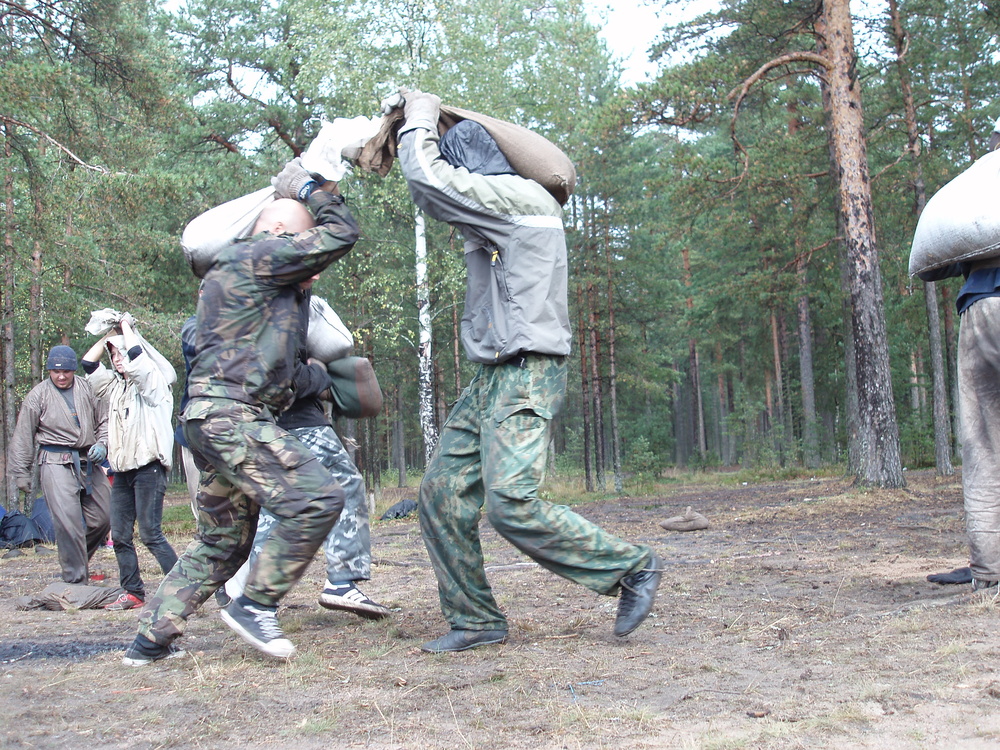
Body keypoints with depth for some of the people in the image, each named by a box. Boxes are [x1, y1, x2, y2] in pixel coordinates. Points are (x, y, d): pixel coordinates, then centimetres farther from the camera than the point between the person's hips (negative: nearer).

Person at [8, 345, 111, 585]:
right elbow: (23, 437, 5)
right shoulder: (38, 396, 1)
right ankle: (76, 580, -6)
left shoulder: (87, 389, 8)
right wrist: (21, 473, 5)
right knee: (68, 522, -12)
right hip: (56, 463, -4)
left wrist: (102, 444, -1)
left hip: (88, 462, 4)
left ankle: (78, 559, 28)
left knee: (102, 517, 5)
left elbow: (104, 421, 18)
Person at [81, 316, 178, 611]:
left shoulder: (151, 380, -3)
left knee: (150, 533, -11)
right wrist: (107, 335, 17)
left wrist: (126, 326, -1)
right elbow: (89, 364, 19)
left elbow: (135, 355, -18)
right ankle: (133, 593, 13)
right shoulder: (115, 385, 19)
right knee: (120, 535, 6)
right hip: (122, 470, 8)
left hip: (148, 467, -8)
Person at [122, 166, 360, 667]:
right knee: (315, 497, -18)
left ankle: (150, 639, 19)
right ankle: (255, 606, -10)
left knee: (221, 543, 16)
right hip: (232, 414, -10)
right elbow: (341, 235, -3)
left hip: (213, 419, 10)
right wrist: (309, 188, 11)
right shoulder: (258, 257, -5)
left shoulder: (236, 268, 26)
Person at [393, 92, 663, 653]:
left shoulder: (519, 197, -9)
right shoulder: (490, 216, 20)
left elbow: (428, 180, -15)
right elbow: (442, 198, 38)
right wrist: (422, 128, 27)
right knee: (443, 492, 3)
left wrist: (420, 122, 3)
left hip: (528, 376, -10)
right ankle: (477, 620, 11)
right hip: (491, 378, 10)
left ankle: (632, 567, -4)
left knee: (513, 504, -20)